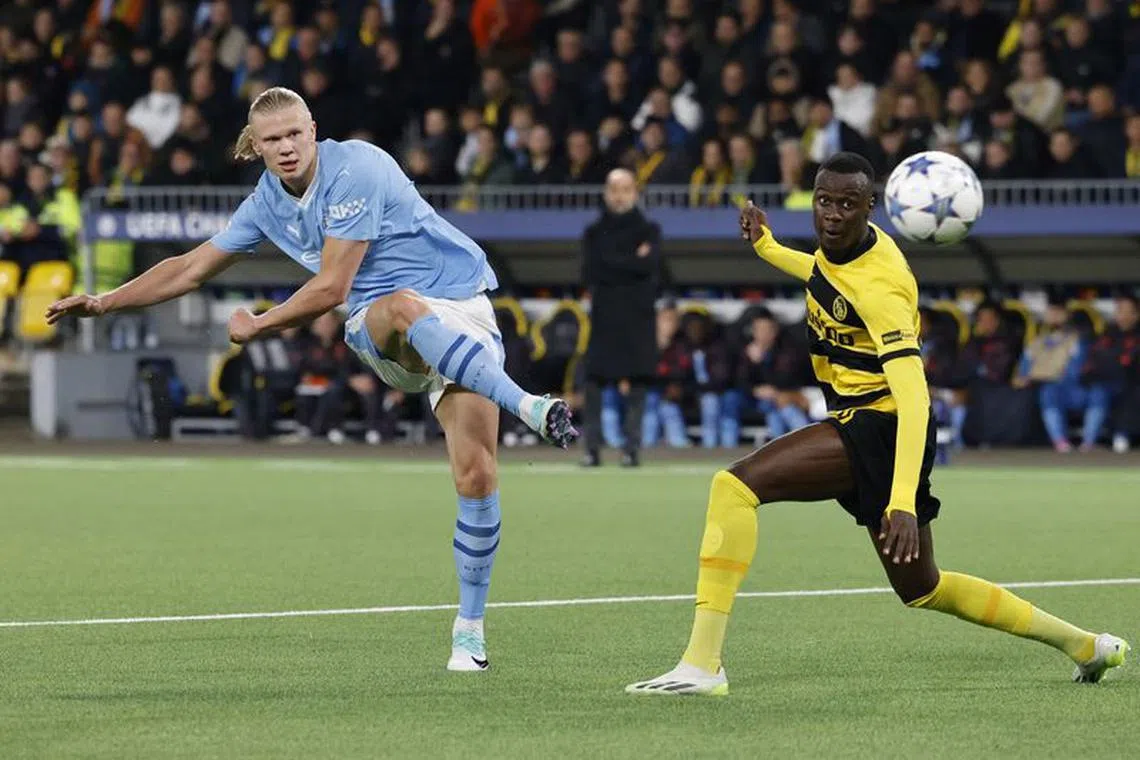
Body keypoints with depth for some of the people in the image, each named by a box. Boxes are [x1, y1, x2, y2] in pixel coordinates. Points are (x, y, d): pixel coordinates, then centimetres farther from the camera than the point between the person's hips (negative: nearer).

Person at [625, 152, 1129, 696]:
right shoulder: (842, 247, 1)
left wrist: (903, 501, -42)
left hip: (879, 425, -10)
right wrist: (766, 247, 32)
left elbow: (913, 395, -33)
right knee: (921, 589, 21)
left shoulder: (878, 288, -25)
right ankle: (1086, 645, 35)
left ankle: (702, 665, -31)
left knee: (734, 486, -25)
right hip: (863, 425, 10)